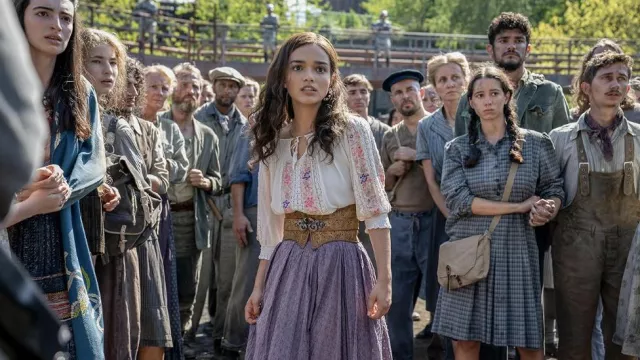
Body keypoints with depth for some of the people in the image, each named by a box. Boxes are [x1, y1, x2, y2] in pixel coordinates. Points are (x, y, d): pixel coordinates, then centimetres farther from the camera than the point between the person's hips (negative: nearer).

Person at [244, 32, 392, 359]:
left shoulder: (352, 131, -6)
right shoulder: (273, 141, 8)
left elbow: (375, 211, -9)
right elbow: (271, 228, 13)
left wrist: (384, 279, -15)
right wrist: (259, 287, 11)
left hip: (340, 268, -4)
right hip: (287, 270, 4)